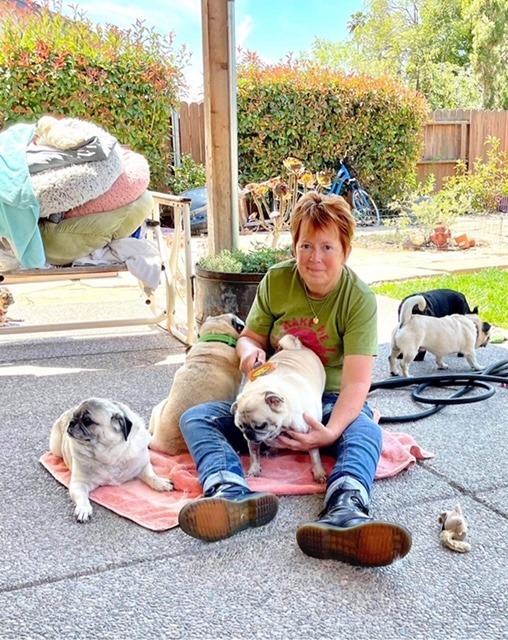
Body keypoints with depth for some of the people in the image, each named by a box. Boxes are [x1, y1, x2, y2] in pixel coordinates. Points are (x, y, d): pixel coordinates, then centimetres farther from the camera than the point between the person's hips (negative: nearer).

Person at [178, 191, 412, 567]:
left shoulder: (359, 298, -13)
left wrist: (330, 432, -39)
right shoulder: (276, 281, -4)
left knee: (365, 431, -37)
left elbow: (357, 381, -21)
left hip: (331, 403, -3)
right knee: (195, 418, -20)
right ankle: (232, 494, -50)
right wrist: (250, 351, -20)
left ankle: (346, 511, -65)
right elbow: (251, 336, 7)